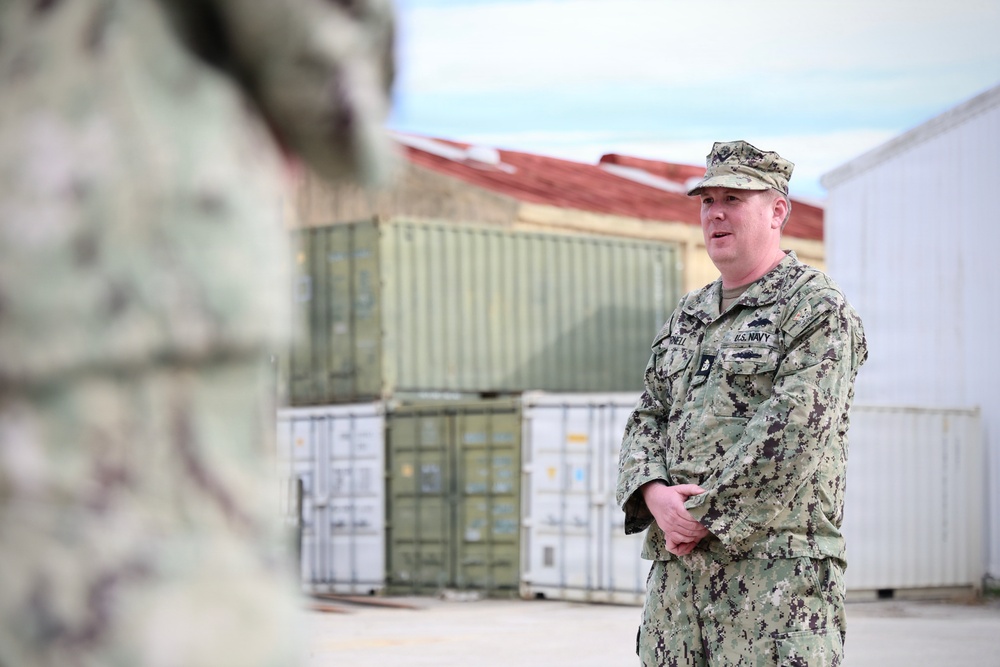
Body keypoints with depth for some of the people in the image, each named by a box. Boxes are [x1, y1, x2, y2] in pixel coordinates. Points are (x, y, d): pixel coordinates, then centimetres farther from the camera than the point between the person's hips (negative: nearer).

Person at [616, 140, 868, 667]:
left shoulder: (818, 311, -4)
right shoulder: (687, 317, 21)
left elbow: (790, 437, -15)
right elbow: (647, 420, 17)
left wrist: (704, 514, -14)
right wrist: (654, 494, -5)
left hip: (776, 568, -7)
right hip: (676, 561, 7)